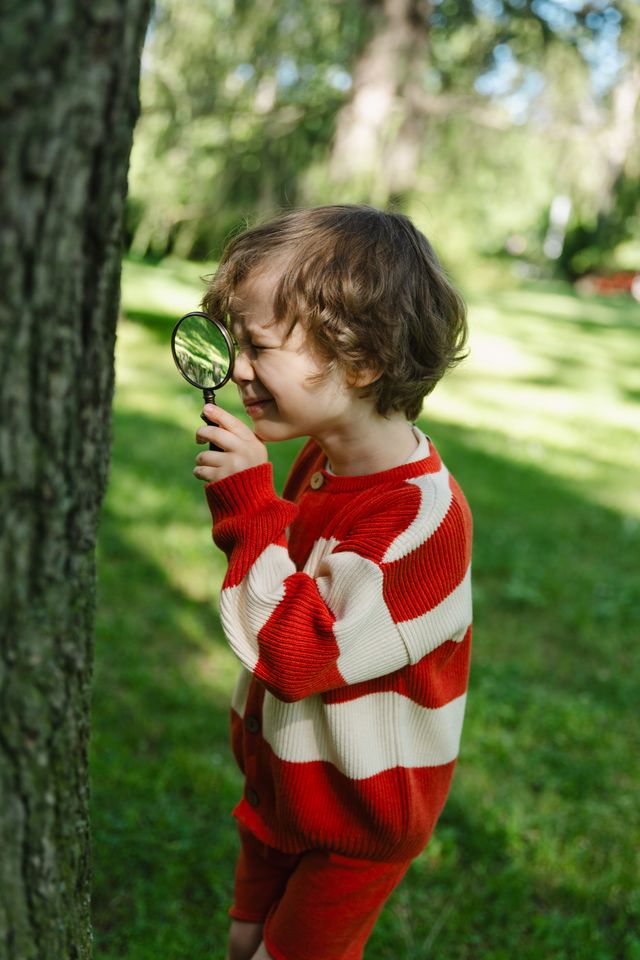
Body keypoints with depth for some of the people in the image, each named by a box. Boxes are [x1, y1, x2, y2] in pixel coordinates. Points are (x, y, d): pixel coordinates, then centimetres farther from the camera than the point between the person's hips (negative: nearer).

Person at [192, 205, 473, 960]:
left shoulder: (420, 517, -33)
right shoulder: (321, 461, -5)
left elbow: (295, 655, -36)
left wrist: (248, 505, -34)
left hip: (357, 815, -8)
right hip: (285, 784, 8)